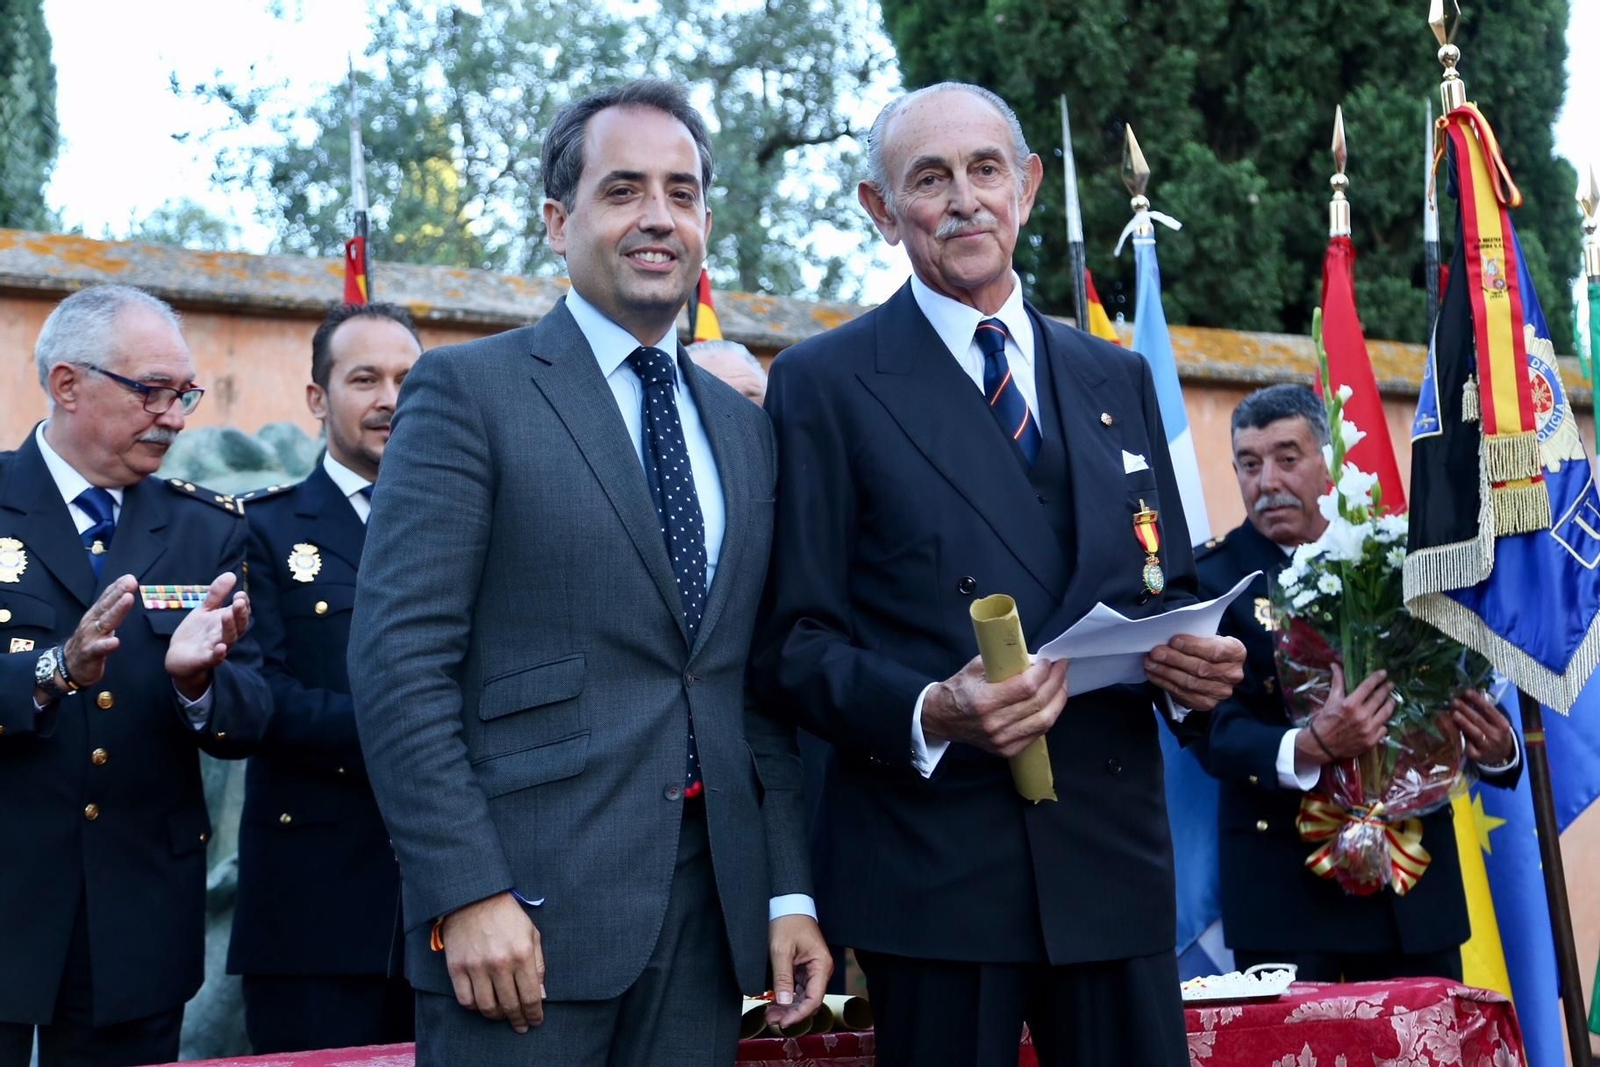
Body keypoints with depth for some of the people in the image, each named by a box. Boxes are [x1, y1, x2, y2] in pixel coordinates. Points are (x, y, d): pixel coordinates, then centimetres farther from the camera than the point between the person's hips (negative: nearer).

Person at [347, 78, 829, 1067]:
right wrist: (468, 892, -16)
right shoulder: (469, 390, -2)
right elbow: (400, 658, -10)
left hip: (708, 908, 5)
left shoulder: (746, 429, 16)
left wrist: (790, 891, 8)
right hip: (526, 907, -5)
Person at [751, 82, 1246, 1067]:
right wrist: (928, 713, -21)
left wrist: (1197, 665, -4)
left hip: (1114, 852, 4)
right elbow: (793, 641, -3)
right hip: (934, 864, -4)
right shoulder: (826, 385, 1)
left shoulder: (1118, 381, 16)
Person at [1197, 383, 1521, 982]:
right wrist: (1308, 748, -29)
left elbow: (1453, 683, 11)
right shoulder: (1212, 576, -3)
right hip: (1285, 882, -3)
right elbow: (1215, 732, -11)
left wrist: (1495, 749, -11)